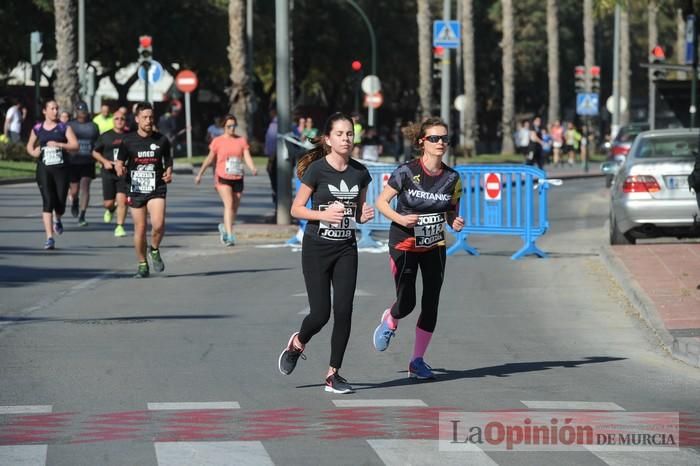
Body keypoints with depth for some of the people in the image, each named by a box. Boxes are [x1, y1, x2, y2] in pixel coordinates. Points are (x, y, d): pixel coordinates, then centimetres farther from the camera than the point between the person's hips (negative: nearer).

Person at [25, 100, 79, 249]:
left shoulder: (64, 128, 3)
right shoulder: (37, 129, 7)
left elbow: (75, 145, -7)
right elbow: (29, 146, 20)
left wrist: (58, 144, -19)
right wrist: (33, 152, -3)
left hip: (61, 169, 0)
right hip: (44, 170, 0)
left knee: (60, 202, 2)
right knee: (47, 202, -11)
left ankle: (57, 220, 41)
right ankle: (49, 238, -12)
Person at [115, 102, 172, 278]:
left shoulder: (161, 140, 3)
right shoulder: (128, 140, 1)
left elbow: (168, 160, 16)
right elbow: (120, 162, 8)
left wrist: (169, 172, -4)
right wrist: (120, 169, -15)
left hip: (156, 189, 0)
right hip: (136, 190, 0)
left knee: (158, 224, -19)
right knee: (140, 228, 2)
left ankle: (154, 250, 11)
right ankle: (142, 265, 17)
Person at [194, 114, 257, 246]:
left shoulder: (242, 140, 6)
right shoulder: (218, 141, 0)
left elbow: (247, 157, -3)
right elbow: (209, 159, 9)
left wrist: (253, 168, -22)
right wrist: (200, 174, 12)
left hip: (237, 179, 4)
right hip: (223, 178, -4)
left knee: (235, 208, 11)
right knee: (229, 204, -19)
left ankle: (224, 228, 38)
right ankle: (229, 235, -22)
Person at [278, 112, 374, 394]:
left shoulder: (360, 173, 4)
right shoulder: (317, 170, -9)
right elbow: (296, 209, -6)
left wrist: (364, 216, -6)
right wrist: (323, 214, -22)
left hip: (346, 249, 4)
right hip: (317, 247, -4)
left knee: (343, 311, -5)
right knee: (320, 314, -5)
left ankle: (333, 374, 4)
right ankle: (297, 344, 28)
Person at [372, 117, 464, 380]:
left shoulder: (451, 178, -4)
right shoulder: (407, 172, -16)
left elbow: (452, 210, 8)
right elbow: (381, 202, -9)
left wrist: (455, 222, -15)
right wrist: (400, 219, -25)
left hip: (435, 247, 3)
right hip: (404, 245, -3)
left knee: (431, 304, 0)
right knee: (406, 303, -4)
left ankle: (418, 361, 13)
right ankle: (389, 321, 34)